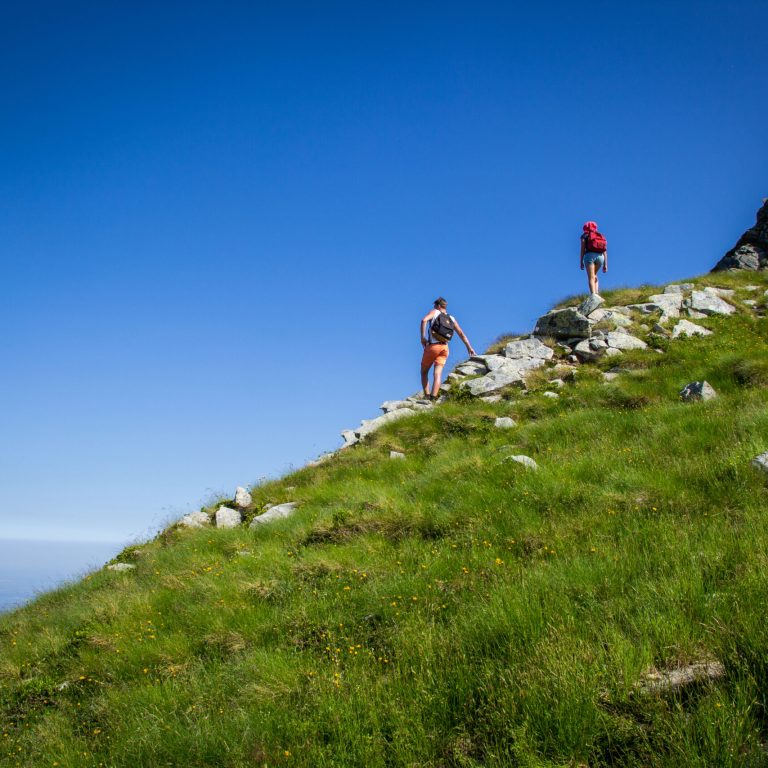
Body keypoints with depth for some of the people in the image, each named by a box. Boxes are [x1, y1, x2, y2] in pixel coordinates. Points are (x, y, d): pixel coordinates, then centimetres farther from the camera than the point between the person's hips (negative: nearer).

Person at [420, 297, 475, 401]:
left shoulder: (435, 312, 6)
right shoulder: (451, 319, 18)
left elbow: (424, 320, -14)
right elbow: (461, 334, 14)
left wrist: (422, 337, -12)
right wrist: (469, 347, 15)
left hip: (432, 346, -3)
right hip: (444, 348, 3)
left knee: (424, 372, 11)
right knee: (438, 374, -5)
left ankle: (427, 396, -5)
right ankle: (433, 398, -21)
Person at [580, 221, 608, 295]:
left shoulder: (585, 236, 14)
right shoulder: (601, 237, 24)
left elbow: (582, 249, 2)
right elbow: (605, 251, 15)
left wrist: (581, 262, 1)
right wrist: (605, 264, 12)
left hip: (590, 255, -4)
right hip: (600, 257, 4)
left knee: (591, 278, -11)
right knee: (594, 275, 25)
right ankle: (596, 293, 8)